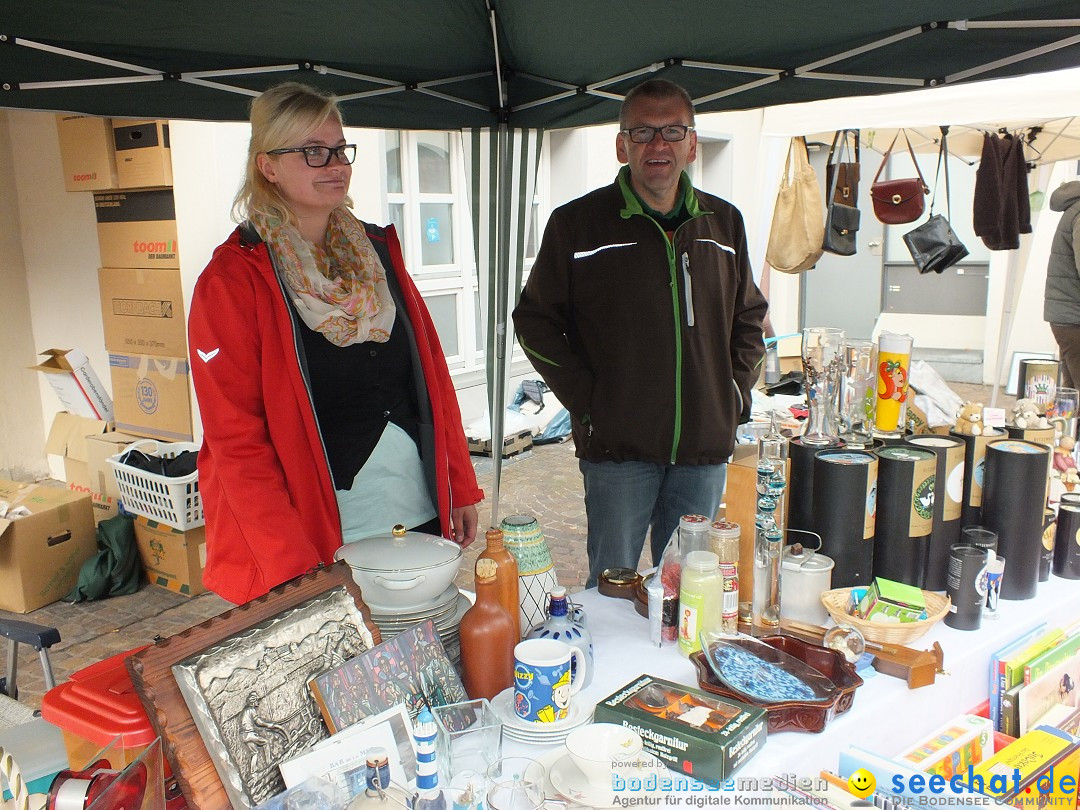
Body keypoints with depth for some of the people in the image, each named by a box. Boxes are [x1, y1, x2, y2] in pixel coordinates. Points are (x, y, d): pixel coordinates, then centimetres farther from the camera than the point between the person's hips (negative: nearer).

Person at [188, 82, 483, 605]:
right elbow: (236, 441, -13)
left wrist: (459, 485, 7)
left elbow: (432, 376, 10)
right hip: (319, 543, -5)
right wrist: (294, 569, -18)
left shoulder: (377, 250, 7)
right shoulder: (232, 281, -10)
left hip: (420, 517, 6)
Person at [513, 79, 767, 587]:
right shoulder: (578, 223, -2)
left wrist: (737, 392, 7)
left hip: (705, 448, 4)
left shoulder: (724, 222, 10)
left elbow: (749, 316, 20)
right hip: (618, 448, -3)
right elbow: (535, 320, 1)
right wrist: (585, 401, -7)